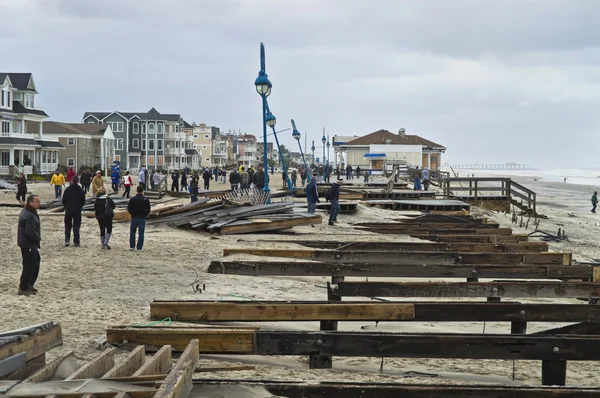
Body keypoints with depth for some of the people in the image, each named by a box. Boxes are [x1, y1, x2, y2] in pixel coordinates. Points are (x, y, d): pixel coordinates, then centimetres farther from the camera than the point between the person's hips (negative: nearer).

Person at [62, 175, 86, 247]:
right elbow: (83, 202, -1)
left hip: (68, 211, 1)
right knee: (76, 226, 3)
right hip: (77, 211, -1)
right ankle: (76, 242, 0)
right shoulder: (81, 190, -5)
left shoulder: (67, 190, -2)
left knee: (67, 226, 15)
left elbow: (63, 201, 1)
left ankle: (67, 240, 2)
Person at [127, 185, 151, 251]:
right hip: (142, 219, 0)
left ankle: (132, 246, 17)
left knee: (132, 232, 15)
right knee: (141, 233, 3)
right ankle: (139, 247, 2)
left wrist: (133, 214, 11)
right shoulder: (146, 200, -4)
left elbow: (129, 209, -4)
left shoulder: (132, 199, -6)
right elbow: (148, 210, -3)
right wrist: (144, 215, 10)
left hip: (134, 218, 0)